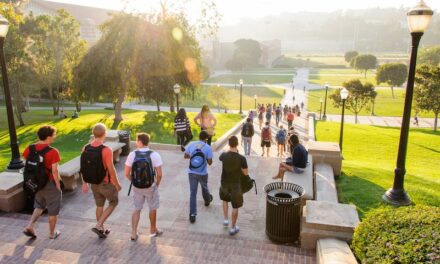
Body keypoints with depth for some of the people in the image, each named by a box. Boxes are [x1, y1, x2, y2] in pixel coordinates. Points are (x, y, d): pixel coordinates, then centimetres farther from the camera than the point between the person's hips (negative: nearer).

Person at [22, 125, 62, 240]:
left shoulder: (30, 148, -4)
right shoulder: (53, 152, -22)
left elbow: (27, 166, 2)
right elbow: (54, 171, -21)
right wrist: (58, 184, -9)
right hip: (50, 184, -6)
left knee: (39, 206, 28)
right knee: (53, 210, 12)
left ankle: (30, 226, 15)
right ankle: (52, 233, 25)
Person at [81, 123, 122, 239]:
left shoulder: (86, 148, -6)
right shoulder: (106, 150, -25)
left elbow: (83, 168, 2)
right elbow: (111, 170, -21)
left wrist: (85, 184, 12)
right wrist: (117, 184, -8)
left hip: (94, 184, 6)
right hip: (106, 184, -6)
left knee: (99, 205, 22)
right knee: (113, 203, 18)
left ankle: (102, 230, 34)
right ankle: (98, 225, 9)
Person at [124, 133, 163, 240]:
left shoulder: (132, 155, -11)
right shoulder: (154, 155, -15)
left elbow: (127, 173, -7)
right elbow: (159, 174, -15)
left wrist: (134, 182, 10)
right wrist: (157, 184, 3)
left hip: (136, 187, 2)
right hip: (151, 187, -1)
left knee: (137, 209, 18)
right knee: (153, 208, 19)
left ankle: (134, 233, 17)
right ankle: (153, 230, 35)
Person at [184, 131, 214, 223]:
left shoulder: (191, 144, -5)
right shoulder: (208, 148, -12)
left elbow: (185, 156, 5)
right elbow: (210, 162, -10)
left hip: (192, 173, 1)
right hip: (202, 173, -1)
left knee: (193, 193, 5)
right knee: (204, 187, 27)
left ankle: (192, 214, 3)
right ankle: (207, 200, 55)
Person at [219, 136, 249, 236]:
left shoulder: (224, 155, -15)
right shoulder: (241, 158, -23)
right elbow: (246, 173, -11)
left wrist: (230, 151, 21)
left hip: (224, 183, 3)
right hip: (235, 185, -3)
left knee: (225, 199, 32)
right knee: (235, 207, 13)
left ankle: (225, 219, 34)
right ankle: (233, 228, 24)